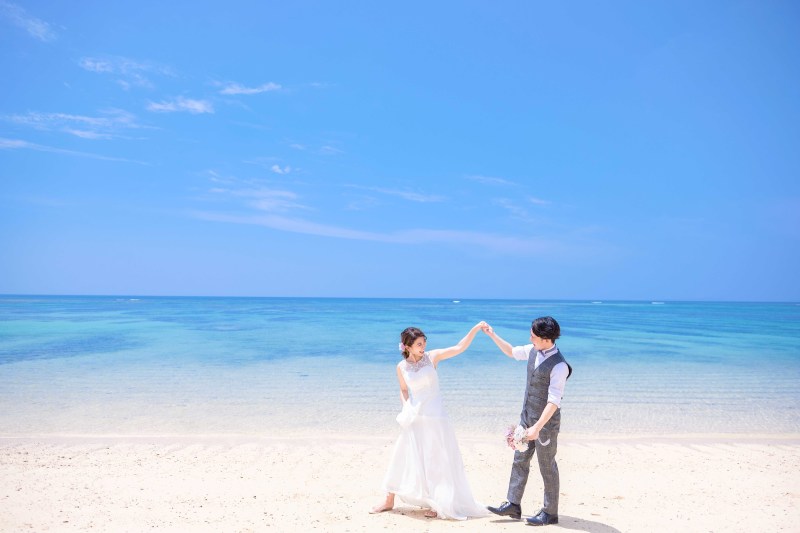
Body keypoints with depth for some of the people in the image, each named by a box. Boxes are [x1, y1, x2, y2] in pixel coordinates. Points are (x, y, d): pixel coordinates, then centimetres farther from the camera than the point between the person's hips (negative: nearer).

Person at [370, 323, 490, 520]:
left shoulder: (432, 357, -8)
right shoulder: (401, 367, -3)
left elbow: (459, 347, -15)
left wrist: (475, 329, -25)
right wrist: (405, 409, -3)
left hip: (434, 417, -2)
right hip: (413, 418, 2)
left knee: (436, 461, 3)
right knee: (402, 459, 11)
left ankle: (437, 504, 21)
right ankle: (389, 501, 27)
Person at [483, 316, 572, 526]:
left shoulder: (559, 366, -26)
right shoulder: (533, 350, -2)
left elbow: (554, 401, -27)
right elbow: (512, 352, 19)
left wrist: (537, 427, -31)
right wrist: (492, 335, 13)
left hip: (545, 420, -8)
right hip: (527, 415, 8)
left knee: (547, 466, 6)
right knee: (520, 459, 13)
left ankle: (550, 513, 22)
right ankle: (513, 505, 23)